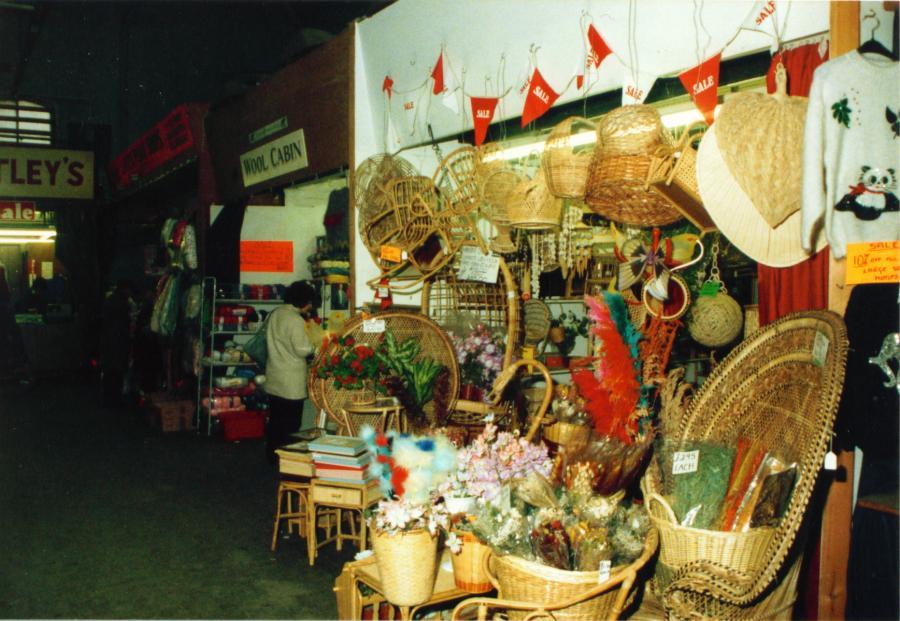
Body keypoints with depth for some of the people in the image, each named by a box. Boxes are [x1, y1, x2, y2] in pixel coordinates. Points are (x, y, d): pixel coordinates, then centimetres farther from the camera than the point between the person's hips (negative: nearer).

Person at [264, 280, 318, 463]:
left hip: (273, 379, 8)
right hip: (291, 382, -8)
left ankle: (272, 455, 25)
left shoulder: (274, 315, 7)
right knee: (290, 423, 3)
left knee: (275, 419, 16)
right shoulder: (296, 320, -18)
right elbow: (302, 350, -20)